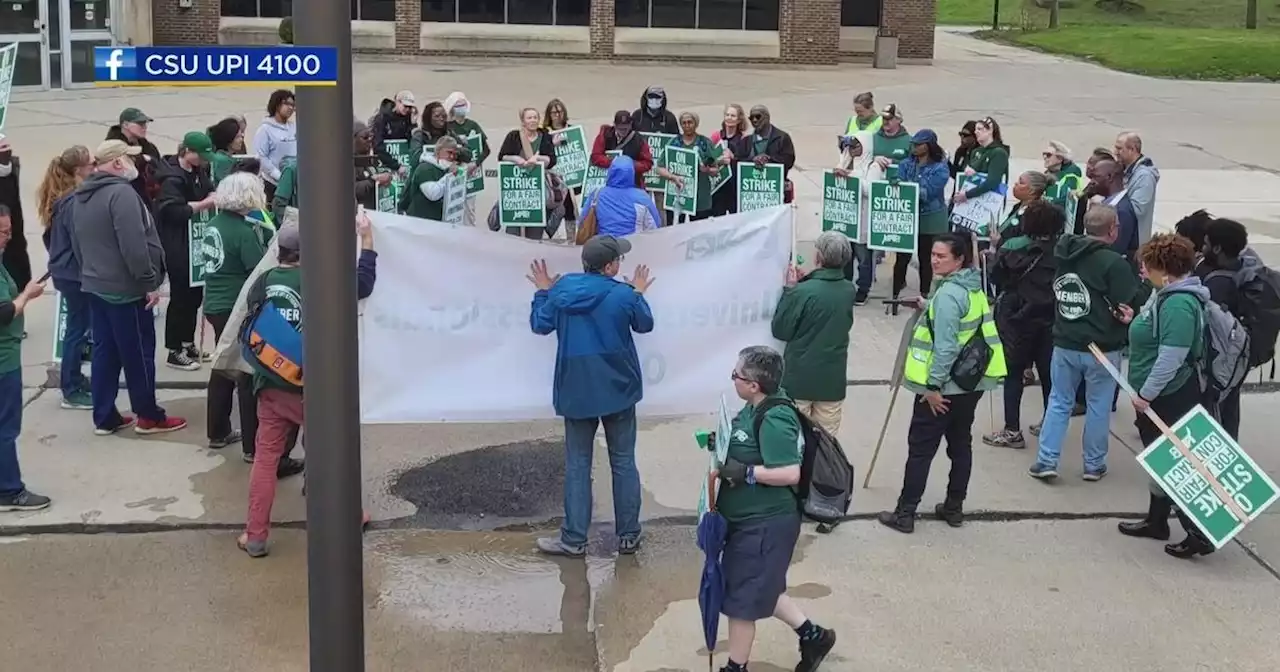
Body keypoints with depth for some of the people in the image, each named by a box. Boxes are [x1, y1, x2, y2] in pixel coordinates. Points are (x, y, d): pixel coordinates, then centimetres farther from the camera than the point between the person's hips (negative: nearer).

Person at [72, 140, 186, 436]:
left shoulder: (83, 197, 12)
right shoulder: (121, 193, -19)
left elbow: (77, 245, 19)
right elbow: (134, 246, -25)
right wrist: (150, 282, -18)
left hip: (95, 285, 9)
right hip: (126, 288, -9)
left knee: (104, 352, 12)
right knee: (138, 353, 1)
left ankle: (104, 417, 15)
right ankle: (148, 416, 10)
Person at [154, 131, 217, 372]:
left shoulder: (197, 171, 7)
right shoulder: (172, 179, -19)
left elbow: (209, 188, 18)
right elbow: (174, 212, -27)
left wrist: (212, 195, -4)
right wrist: (203, 204, -24)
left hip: (194, 240, 9)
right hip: (176, 244, -9)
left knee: (195, 292, 16)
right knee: (181, 295, -3)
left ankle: (187, 343, 30)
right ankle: (174, 352, 7)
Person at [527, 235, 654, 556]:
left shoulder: (561, 289, -7)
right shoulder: (624, 294, -11)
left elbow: (540, 325, 5)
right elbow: (645, 325, 7)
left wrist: (543, 292, 19)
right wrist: (639, 294, 24)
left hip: (577, 391, 1)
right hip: (618, 389, -1)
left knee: (577, 466, 7)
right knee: (624, 463, 9)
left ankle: (574, 539, 9)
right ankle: (628, 536, 14)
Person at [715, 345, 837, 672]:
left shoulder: (774, 420, -26)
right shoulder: (757, 406, 3)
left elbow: (790, 473, -28)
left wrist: (745, 472, -26)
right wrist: (722, 443, 3)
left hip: (764, 525, -10)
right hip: (750, 519, 10)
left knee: (740, 598, 5)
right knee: (759, 589, 23)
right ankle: (812, 635, 37)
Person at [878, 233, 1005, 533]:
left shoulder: (947, 294, -20)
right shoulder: (974, 287, 8)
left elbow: (945, 346, -24)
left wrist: (934, 385, -20)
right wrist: (928, 307, 24)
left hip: (942, 386, -9)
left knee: (920, 448, -1)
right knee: (960, 443, 16)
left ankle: (904, 514, 4)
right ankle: (954, 507, 24)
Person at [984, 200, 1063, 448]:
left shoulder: (1012, 248, -10)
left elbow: (995, 277, -2)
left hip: (1017, 316, -3)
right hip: (1051, 317, 3)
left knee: (1014, 371, 4)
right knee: (1048, 371, 15)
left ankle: (1012, 431, 0)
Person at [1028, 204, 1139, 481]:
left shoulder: (1064, 254, 2)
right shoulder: (1114, 263, -18)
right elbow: (1131, 305, -16)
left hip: (1064, 344, 5)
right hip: (1102, 348, -5)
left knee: (1059, 401, 13)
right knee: (1098, 406, 9)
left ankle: (1046, 460, 10)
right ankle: (1094, 465, 17)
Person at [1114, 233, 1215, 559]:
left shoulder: (1179, 303, -24)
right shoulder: (1168, 294, 8)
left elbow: (1172, 357, -28)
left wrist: (1146, 393, -23)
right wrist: (1135, 321, 12)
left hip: (1170, 398, -10)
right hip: (1156, 397, 10)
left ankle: (1199, 533, 3)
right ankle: (1156, 521, 34)